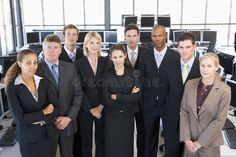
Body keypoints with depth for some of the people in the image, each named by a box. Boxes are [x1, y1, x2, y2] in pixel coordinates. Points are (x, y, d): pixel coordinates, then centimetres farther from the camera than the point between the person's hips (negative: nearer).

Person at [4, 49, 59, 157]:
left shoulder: (43, 82, -1)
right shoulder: (12, 87, -12)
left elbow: (55, 107, -4)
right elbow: (19, 118, -17)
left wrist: (42, 120, -19)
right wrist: (44, 112, -13)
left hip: (49, 134, 3)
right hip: (28, 138, -3)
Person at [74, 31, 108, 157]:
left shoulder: (106, 62, 1)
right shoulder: (79, 64, -4)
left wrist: (101, 106, -9)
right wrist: (91, 109, -11)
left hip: (102, 108, 1)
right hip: (85, 109, -1)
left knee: (101, 139, 12)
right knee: (86, 141, 11)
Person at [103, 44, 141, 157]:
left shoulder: (134, 73, -3)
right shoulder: (106, 74, -4)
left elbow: (138, 96, -12)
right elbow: (106, 99, -12)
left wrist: (116, 97, -15)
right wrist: (129, 97, -14)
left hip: (127, 116, 1)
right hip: (111, 116, 0)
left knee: (127, 146, 12)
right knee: (112, 147, 8)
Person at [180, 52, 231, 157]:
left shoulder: (224, 90, -12)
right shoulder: (190, 84, -4)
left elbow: (219, 120, -12)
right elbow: (184, 112, -2)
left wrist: (200, 142, -12)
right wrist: (186, 138, -8)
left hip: (210, 142, -2)